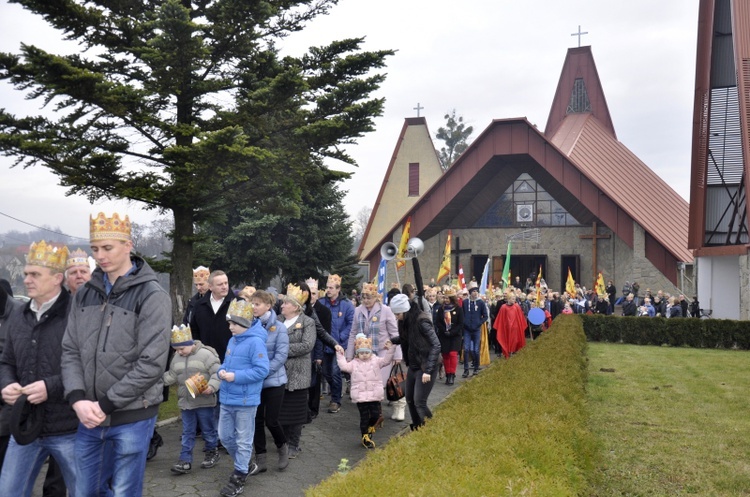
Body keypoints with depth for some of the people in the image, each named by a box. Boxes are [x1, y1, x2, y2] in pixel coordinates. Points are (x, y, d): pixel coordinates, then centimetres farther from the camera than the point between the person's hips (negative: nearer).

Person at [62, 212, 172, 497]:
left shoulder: (152, 296, -11)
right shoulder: (84, 294, 8)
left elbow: (152, 363, -16)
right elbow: (70, 351, 5)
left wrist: (105, 405, -15)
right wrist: (78, 399, -10)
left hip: (132, 417, -5)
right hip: (88, 418, 5)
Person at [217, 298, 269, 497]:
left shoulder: (255, 342, -18)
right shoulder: (232, 340, 8)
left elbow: (262, 370, -22)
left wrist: (236, 376, -23)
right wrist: (221, 371, -4)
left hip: (245, 400, -8)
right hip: (226, 398, 9)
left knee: (243, 440, 6)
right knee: (224, 436, 18)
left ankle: (239, 477, 18)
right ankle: (243, 463, 38)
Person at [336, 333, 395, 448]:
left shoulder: (376, 361, 5)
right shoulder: (354, 363, 4)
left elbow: (386, 361, -5)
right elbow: (344, 366, -5)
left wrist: (389, 350, -15)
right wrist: (340, 356, -8)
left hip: (374, 395, 1)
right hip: (360, 396, -1)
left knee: (376, 414, 1)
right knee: (364, 417, 4)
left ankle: (370, 427, 33)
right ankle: (365, 437, 18)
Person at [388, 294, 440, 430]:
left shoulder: (421, 321, -22)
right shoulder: (406, 321, 1)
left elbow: (436, 345, -24)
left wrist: (428, 370, -27)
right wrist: (390, 341, 1)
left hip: (425, 368, -8)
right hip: (413, 366, 9)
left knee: (419, 402, -9)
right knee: (409, 399, 15)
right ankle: (416, 428, 31)